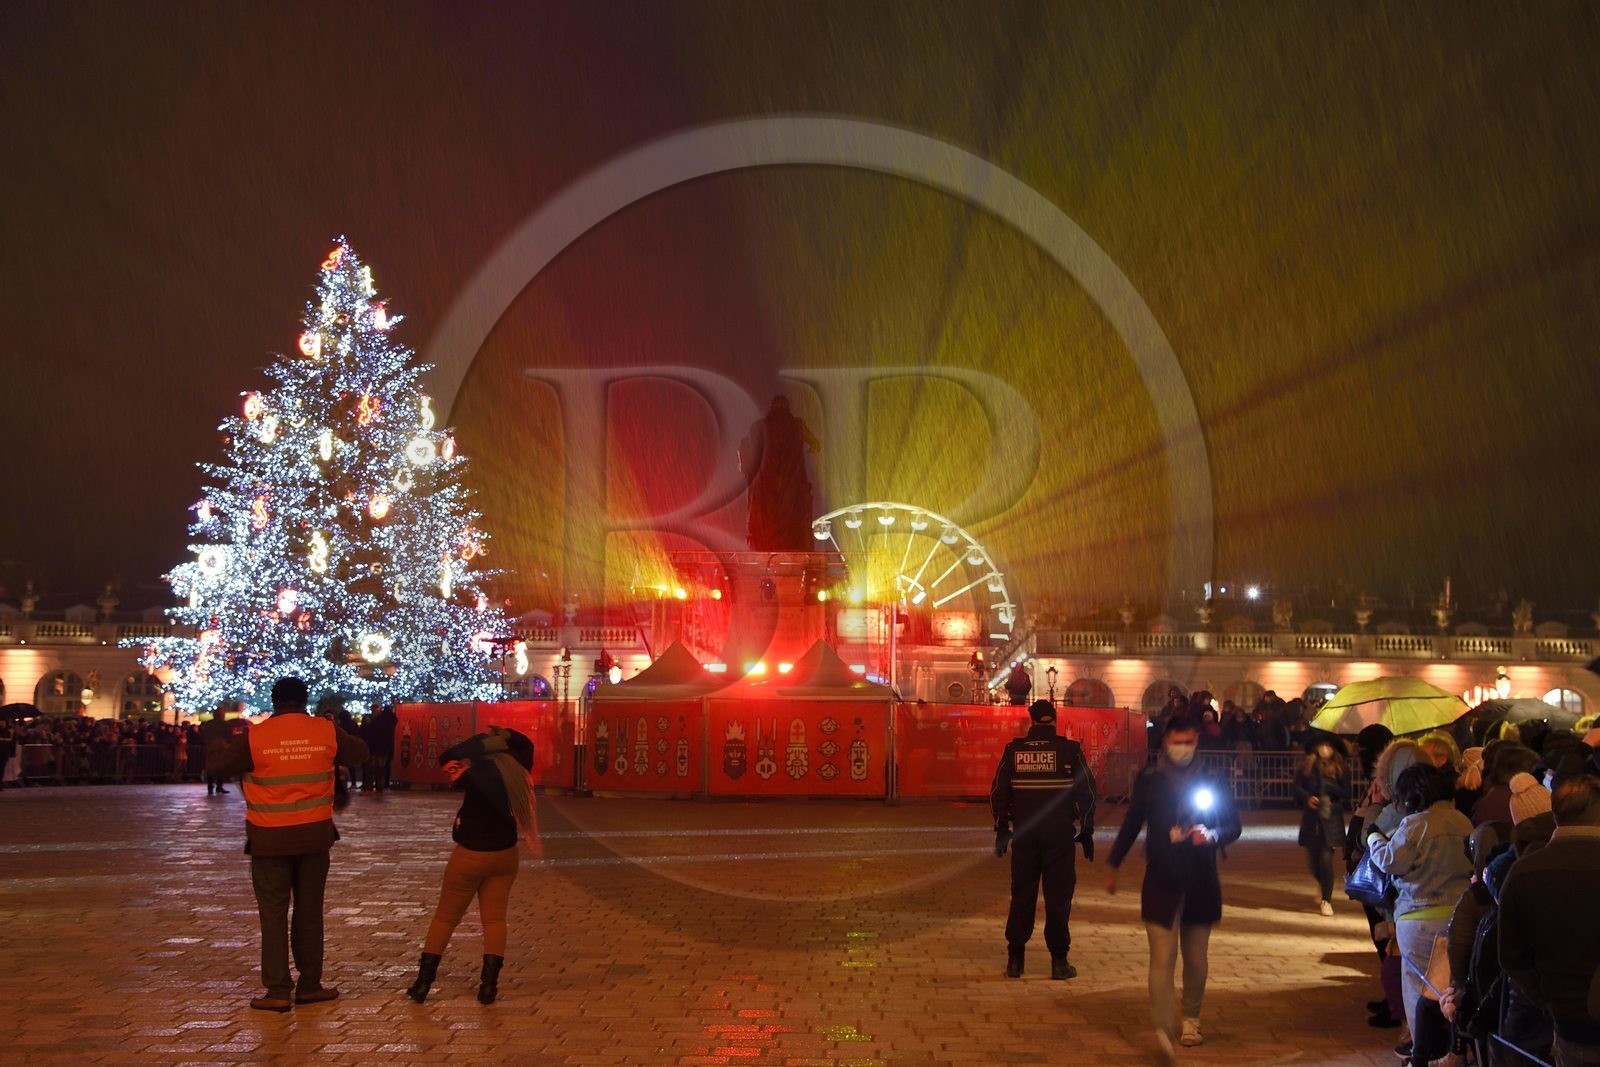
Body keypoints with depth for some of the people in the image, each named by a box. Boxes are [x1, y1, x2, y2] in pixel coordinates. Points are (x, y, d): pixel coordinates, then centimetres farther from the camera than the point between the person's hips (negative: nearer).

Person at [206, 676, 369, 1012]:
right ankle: (309, 985, 19)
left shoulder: (255, 737, -10)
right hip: (314, 836, 2)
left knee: (273, 914, 6)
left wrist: (222, 744, 17)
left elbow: (214, 764, -4)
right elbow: (359, 752, 12)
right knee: (310, 911, 13)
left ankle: (278, 991, 5)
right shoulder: (326, 732, -4)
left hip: (270, 840, -2)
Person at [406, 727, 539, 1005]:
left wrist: (481, 742, -15)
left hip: (470, 855, -4)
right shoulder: (518, 771, -3)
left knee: (445, 917, 9)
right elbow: (526, 744, 14)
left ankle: (423, 983, 11)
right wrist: (505, 735, 0)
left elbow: (446, 757, -18)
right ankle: (489, 985, 0)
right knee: (495, 918, 8)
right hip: (505, 855, 4)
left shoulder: (479, 773, -20)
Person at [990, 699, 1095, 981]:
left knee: (1021, 896, 9)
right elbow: (1086, 792, -2)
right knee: (1058, 898, 4)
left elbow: (998, 792, 5)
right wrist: (1086, 831, 6)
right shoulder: (1069, 750, -3)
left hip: (1024, 836, 2)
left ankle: (1015, 960, 12)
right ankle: (1059, 962, 6)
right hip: (1060, 835, -2)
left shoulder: (1014, 749, 2)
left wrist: (1001, 830, 14)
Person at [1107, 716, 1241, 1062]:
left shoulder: (1212, 781, 0)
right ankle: (1163, 1030, -15)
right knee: (1162, 959, -10)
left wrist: (1213, 835, -18)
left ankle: (1191, 1018, 33)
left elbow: (1233, 826, 5)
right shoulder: (1149, 781, 0)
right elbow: (1131, 824, 9)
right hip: (1161, 883, -1)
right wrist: (1113, 867, 12)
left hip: (1201, 885, 2)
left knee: (1195, 959, 14)